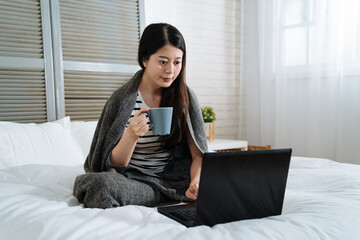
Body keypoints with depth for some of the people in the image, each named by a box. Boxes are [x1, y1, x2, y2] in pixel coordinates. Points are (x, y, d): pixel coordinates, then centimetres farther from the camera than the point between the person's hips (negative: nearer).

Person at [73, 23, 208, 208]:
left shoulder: (185, 96, -1)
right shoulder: (123, 98, -8)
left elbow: (198, 154, -3)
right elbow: (115, 164, -6)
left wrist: (196, 181, -25)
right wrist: (131, 135, -26)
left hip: (172, 177, 1)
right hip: (133, 178, 0)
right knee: (102, 184, -34)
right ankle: (171, 198, -15)